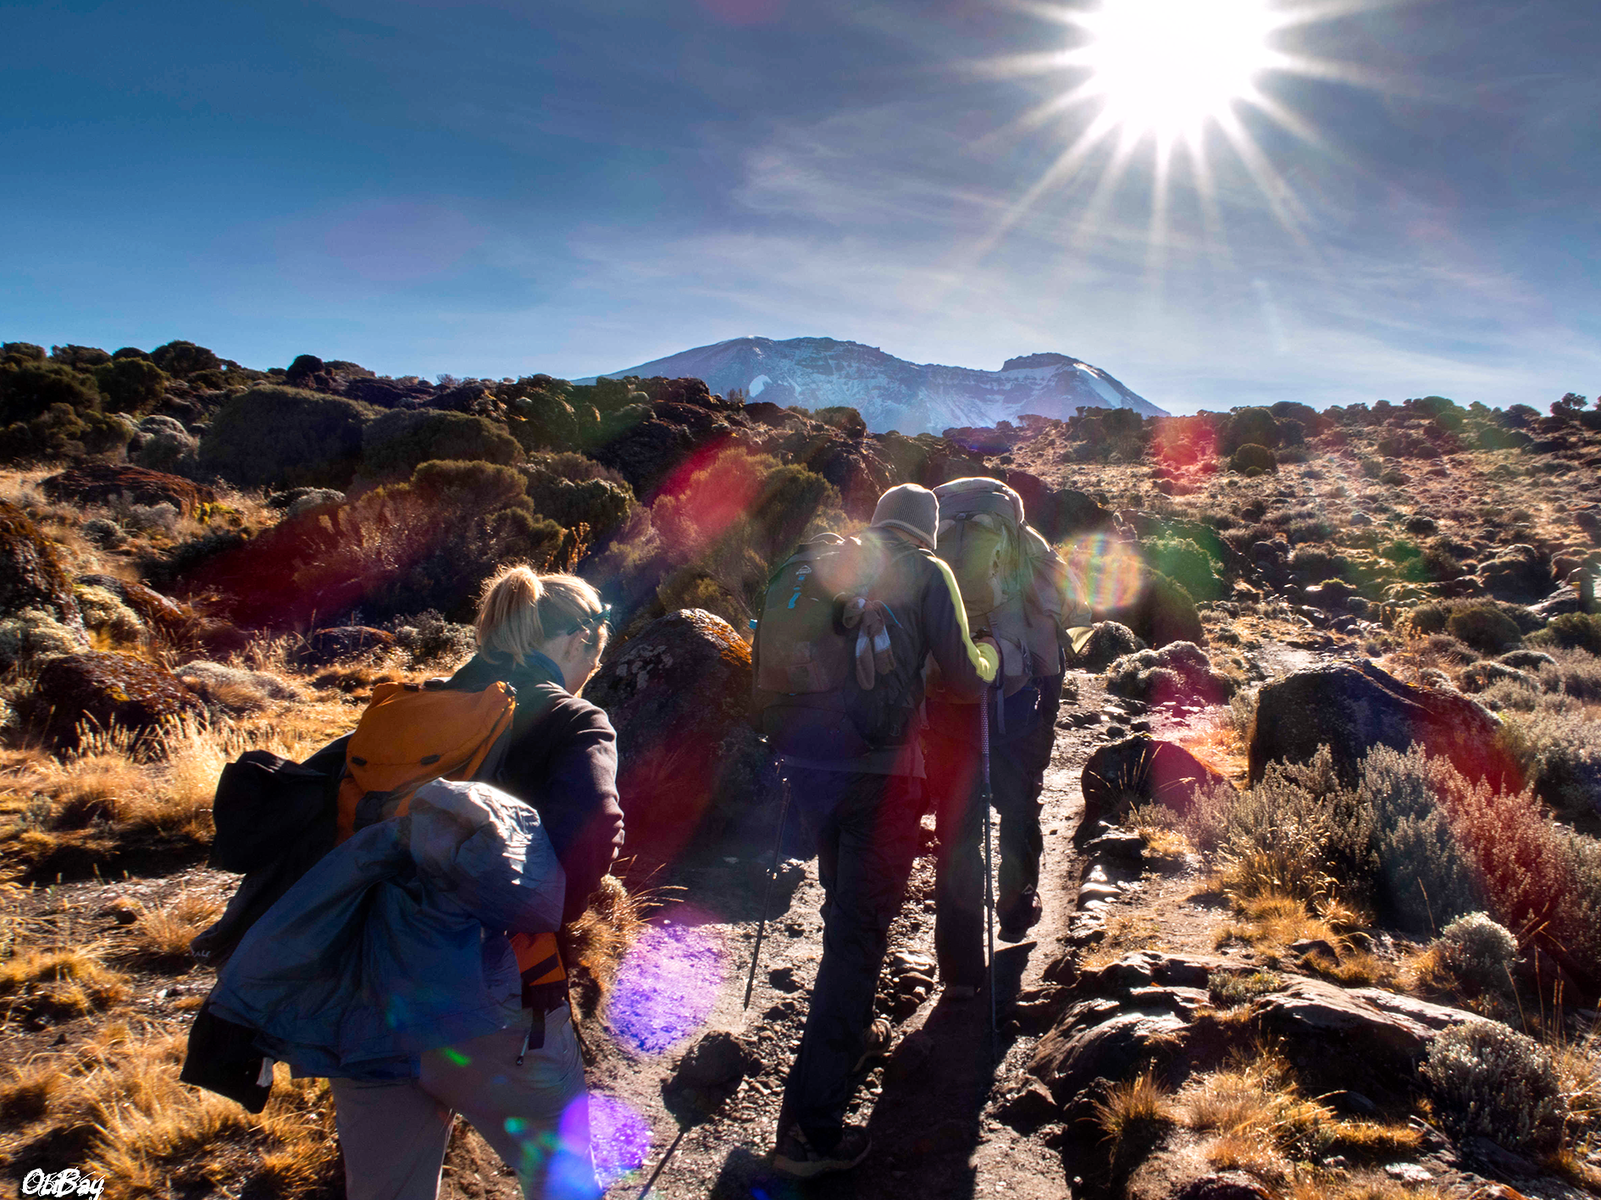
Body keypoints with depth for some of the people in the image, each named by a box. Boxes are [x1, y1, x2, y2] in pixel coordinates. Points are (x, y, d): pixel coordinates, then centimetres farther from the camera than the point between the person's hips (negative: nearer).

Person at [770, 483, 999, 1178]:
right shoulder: (927, 572, 1)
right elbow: (965, 678, 0)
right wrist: (993, 653, 21)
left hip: (807, 765, 6)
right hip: (881, 774, -6)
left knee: (845, 909, 26)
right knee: (860, 931, -1)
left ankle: (851, 1033, 46)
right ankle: (810, 1128, 0)